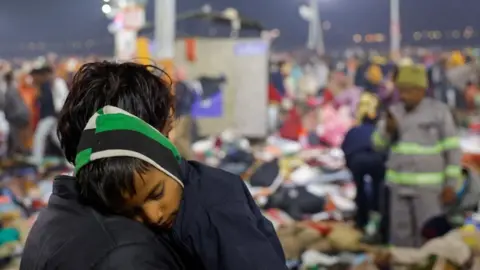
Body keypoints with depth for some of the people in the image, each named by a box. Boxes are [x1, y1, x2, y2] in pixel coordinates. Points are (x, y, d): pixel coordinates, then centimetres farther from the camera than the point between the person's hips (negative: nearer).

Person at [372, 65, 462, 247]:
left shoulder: (439, 111, -11)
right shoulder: (395, 111, 2)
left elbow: (452, 149, -8)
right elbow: (379, 143, 4)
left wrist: (451, 185, -11)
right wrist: (388, 129, -18)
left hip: (428, 184, -4)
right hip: (400, 183, 5)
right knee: (401, 236, 7)